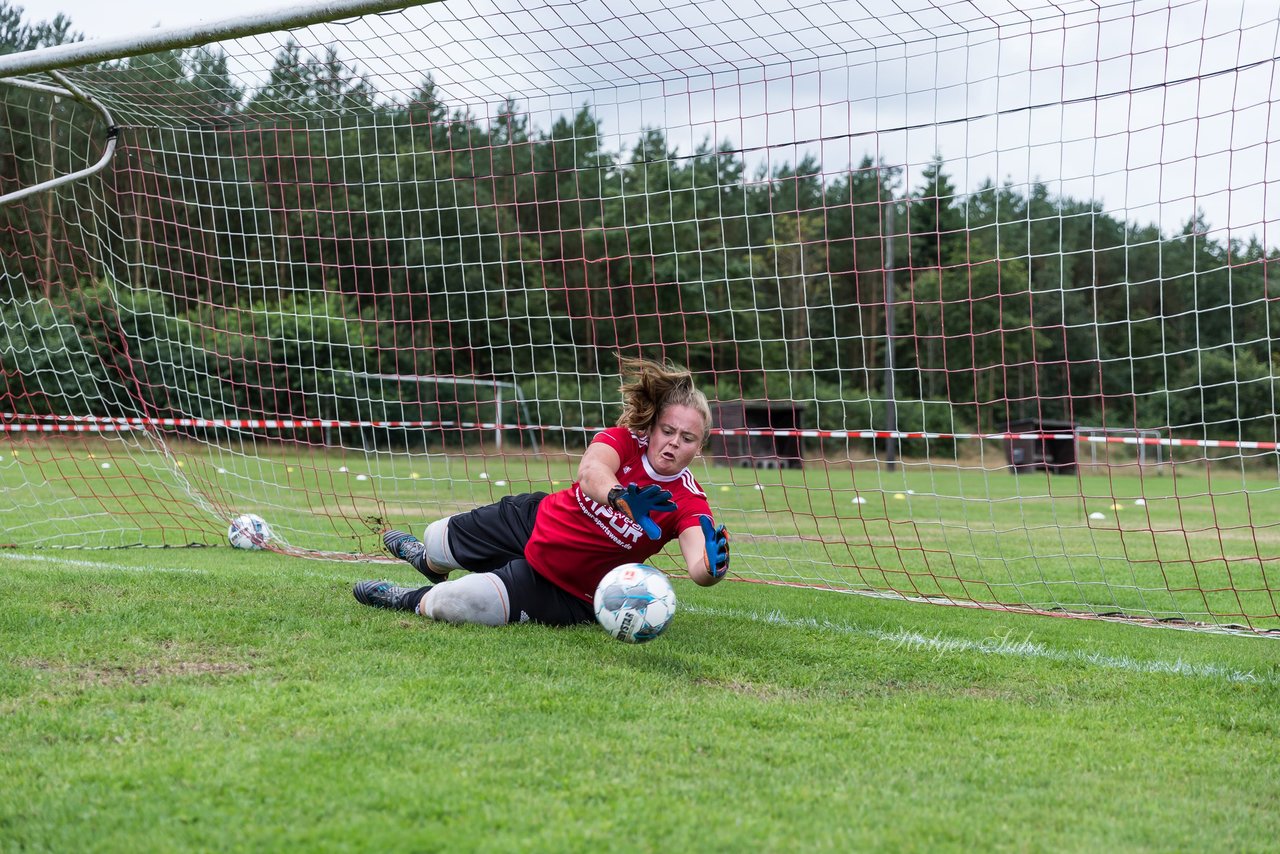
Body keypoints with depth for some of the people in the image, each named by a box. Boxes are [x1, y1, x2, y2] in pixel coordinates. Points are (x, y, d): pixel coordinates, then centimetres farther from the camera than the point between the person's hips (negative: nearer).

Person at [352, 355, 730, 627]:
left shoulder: (688, 504, -21)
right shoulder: (624, 440, -18)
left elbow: (698, 568, -38)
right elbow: (589, 470, -41)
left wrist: (712, 567, -63)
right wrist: (620, 497, -63)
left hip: (565, 592, -3)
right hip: (535, 521, 3)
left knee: (447, 605, -17)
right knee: (437, 539, 21)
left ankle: (408, 600, 19)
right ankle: (428, 559, 60)